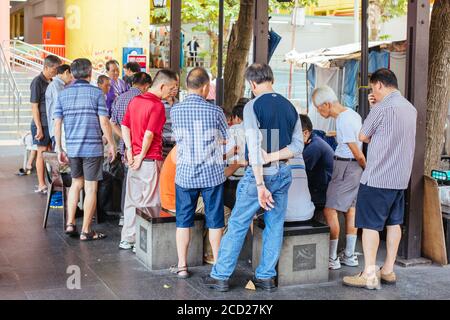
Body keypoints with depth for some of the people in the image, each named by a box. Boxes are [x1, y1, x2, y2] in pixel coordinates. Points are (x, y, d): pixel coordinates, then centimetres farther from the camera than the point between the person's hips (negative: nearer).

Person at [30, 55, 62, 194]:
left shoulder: (51, 82, 11)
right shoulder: (37, 82, -12)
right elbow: (34, 107, -14)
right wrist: (39, 128, -17)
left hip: (52, 123, 7)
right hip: (42, 124, -7)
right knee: (42, 152, -1)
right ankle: (41, 185, 6)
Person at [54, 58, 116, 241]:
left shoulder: (63, 94, 5)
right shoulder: (96, 93, -7)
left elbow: (57, 124, 3)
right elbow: (104, 123, -11)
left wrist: (59, 149, 11)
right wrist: (111, 144, 0)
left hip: (72, 147, 4)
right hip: (92, 147, -4)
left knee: (76, 183, 22)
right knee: (90, 188, 3)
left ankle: (70, 224, 18)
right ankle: (86, 231, 7)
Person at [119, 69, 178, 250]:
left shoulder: (135, 101, 11)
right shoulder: (157, 106, -15)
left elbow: (124, 126, 10)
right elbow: (149, 135, -21)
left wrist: (130, 150, 4)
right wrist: (141, 156, -11)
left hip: (135, 159, 8)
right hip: (151, 160, -8)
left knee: (132, 200, 14)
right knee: (150, 203, 2)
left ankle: (127, 239, 21)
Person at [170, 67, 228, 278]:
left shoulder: (175, 111, -3)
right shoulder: (215, 111, -10)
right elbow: (225, 138, 3)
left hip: (185, 174, 2)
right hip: (212, 174, -1)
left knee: (183, 221, 12)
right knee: (214, 222, 9)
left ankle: (182, 265, 16)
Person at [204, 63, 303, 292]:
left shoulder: (253, 106, -11)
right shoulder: (290, 107, 7)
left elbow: (255, 147, -20)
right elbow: (298, 146, 4)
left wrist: (260, 185, -21)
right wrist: (272, 157, -7)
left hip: (259, 173, -5)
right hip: (283, 173, 5)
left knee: (238, 224, 4)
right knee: (275, 225, 12)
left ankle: (220, 276, 12)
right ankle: (266, 277, 19)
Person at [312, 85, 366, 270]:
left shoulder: (343, 121, -21)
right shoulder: (351, 113, 10)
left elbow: (357, 153, -19)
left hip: (346, 168, -10)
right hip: (355, 167, 10)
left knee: (329, 210, -7)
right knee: (350, 208, 14)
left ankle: (331, 258, -4)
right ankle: (349, 255, 21)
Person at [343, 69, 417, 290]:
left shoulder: (383, 107, -15)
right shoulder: (410, 108, 11)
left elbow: (363, 137, -5)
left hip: (377, 178, -8)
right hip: (401, 177, 8)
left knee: (370, 224, -2)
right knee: (394, 223, 13)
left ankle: (369, 275, 0)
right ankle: (388, 271, 20)